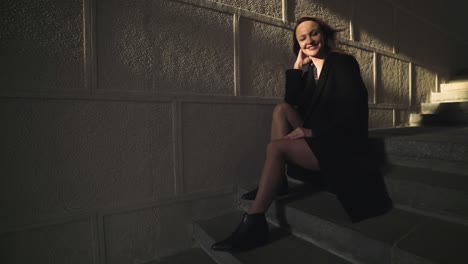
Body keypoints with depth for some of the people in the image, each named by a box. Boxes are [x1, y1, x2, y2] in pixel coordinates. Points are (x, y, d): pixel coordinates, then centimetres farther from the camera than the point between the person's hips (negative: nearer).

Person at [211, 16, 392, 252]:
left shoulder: (343, 62, -7)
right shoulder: (310, 70, 13)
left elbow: (353, 112, -16)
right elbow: (291, 102, 8)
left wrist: (313, 132, -22)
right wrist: (298, 65, 5)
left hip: (341, 143, -7)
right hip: (319, 138, 7)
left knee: (276, 147, -25)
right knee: (281, 109, -5)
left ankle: (254, 222, -22)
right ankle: (277, 181, -10)